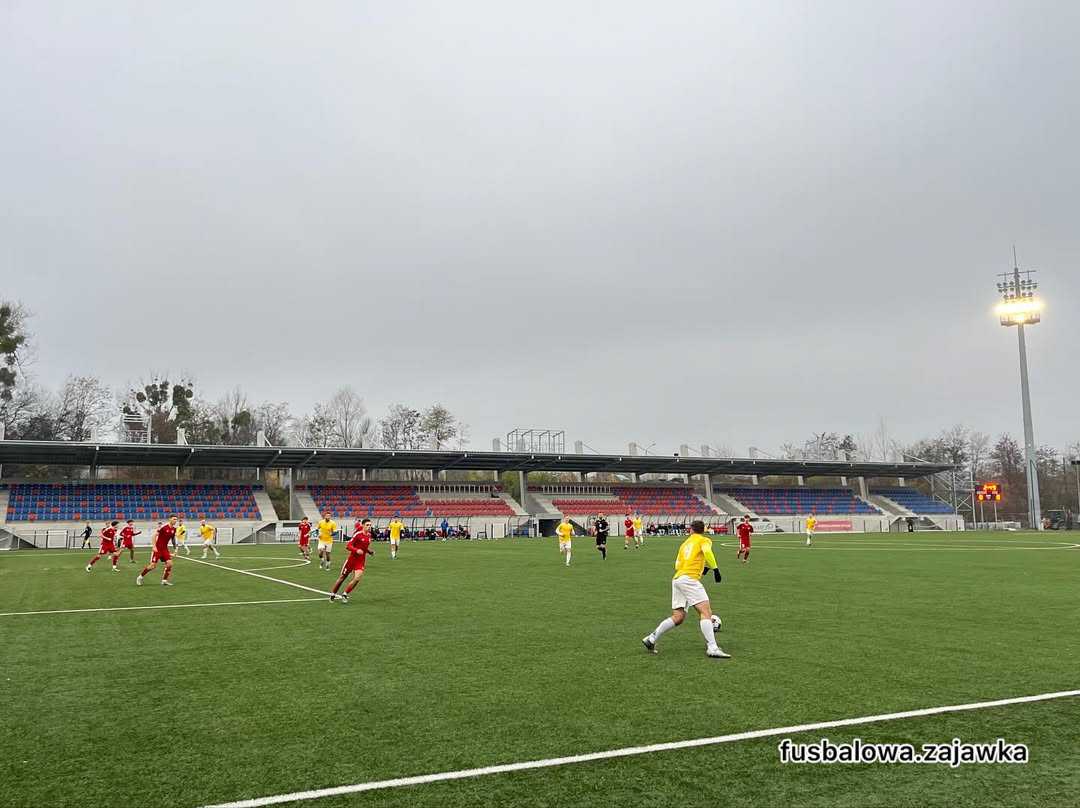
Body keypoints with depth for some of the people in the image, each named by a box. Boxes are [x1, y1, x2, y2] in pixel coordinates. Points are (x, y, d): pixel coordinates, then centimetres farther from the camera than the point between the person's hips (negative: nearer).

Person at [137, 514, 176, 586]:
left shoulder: (174, 529, 3)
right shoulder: (164, 526, -17)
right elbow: (155, 535, -15)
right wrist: (154, 546, -18)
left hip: (165, 548, 6)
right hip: (158, 548, -6)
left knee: (169, 563, -6)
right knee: (153, 565, -6)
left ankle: (164, 580, 5)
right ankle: (140, 577, 14)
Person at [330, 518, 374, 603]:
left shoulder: (369, 535, 4)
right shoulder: (358, 534, -16)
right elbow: (348, 546, -18)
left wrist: (370, 551, 6)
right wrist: (356, 550, -33)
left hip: (361, 561, 4)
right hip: (352, 558, -4)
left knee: (357, 579, -13)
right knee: (342, 577, 8)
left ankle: (344, 594, 5)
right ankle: (333, 594, 27)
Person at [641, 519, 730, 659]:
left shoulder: (685, 543, 27)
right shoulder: (704, 540, 9)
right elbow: (707, 551, -15)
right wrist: (715, 568, -12)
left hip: (677, 579, 7)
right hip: (689, 578, -7)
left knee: (678, 617, 9)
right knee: (705, 611, -13)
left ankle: (651, 640, 9)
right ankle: (712, 649, -24)